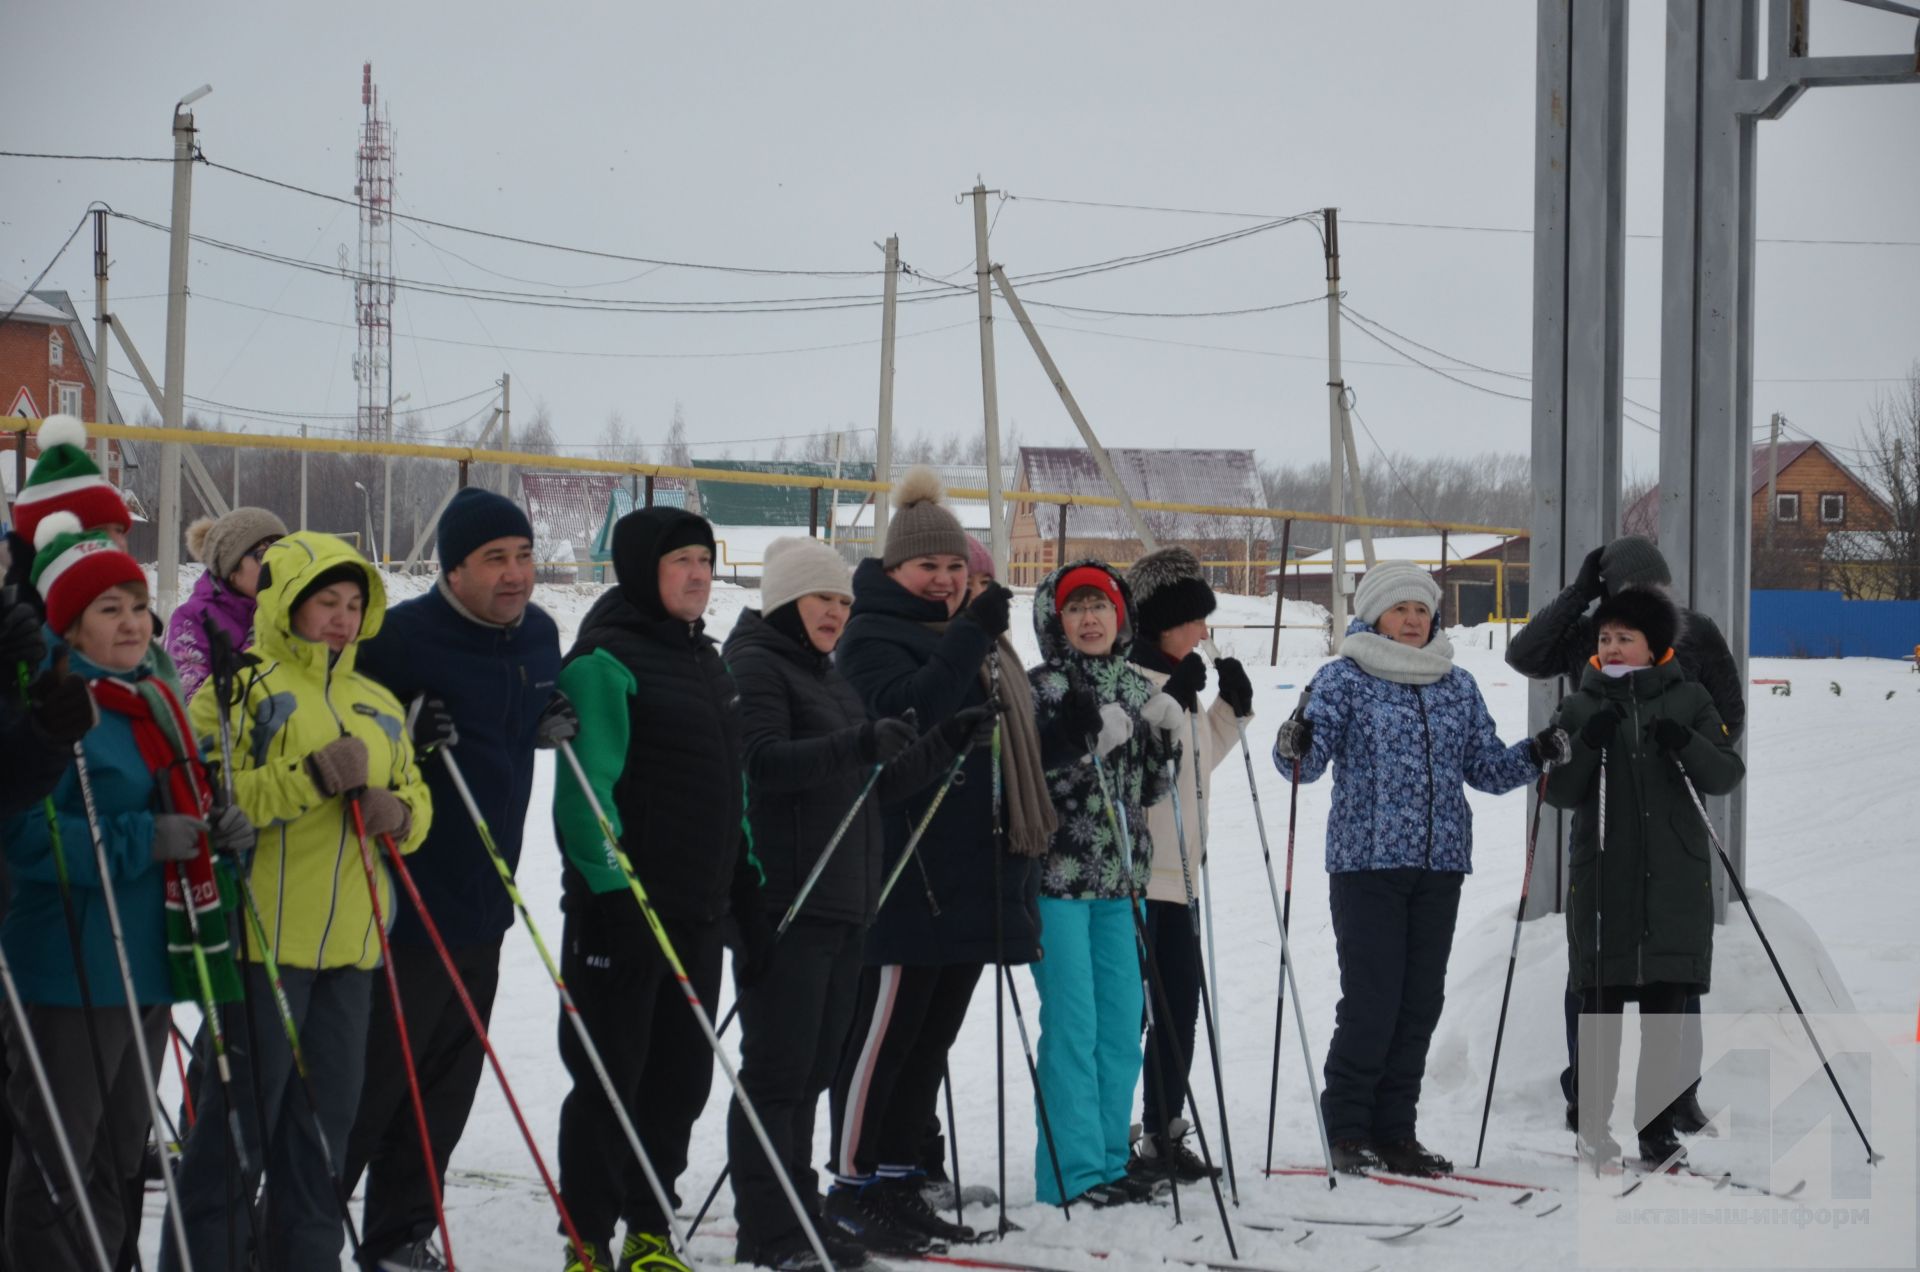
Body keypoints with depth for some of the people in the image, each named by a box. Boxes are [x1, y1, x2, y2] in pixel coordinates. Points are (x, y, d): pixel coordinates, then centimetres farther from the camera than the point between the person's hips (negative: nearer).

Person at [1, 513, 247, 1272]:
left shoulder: (154, 702, 13)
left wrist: (218, 830, 2)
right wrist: (141, 841, -25)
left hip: (150, 962, 9)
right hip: (70, 970, -9)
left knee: (121, 1155, 16)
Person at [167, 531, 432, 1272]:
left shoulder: (380, 706, 18)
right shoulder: (237, 692, -3)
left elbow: (415, 800, 23)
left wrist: (398, 814, -1)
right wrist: (310, 777, -21)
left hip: (350, 944, 7)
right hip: (262, 938, -6)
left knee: (325, 1119, 10)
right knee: (241, 1116, -4)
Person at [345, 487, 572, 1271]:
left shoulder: (538, 634, 8)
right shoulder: (403, 637, -16)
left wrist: (556, 723, 5)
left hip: (482, 898, 8)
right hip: (403, 902, -8)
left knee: (447, 1086, 13)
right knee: (372, 1075, -3)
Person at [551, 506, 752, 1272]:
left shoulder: (705, 662, 16)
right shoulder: (605, 662, -10)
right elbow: (586, 788, -17)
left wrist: (749, 891, 18)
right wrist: (607, 887, -23)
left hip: (697, 910, 8)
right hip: (620, 910, -8)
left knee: (681, 1079, 11)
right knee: (609, 1078, -2)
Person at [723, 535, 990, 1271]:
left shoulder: (830, 678, 22)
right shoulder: (756, 665, -5)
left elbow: (874, 789, 21)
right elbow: (764, 762, -22)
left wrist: (948, 743, 9)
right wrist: (857, 744, -34)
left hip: (843, 903, 9)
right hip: (783, 900, -9)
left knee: (813, 1068, 10)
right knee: (777, 1067, -7)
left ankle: (796, 1212, 15)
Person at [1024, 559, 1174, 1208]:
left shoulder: (1136, 688, 12)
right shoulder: (1041, 688, -6)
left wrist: (1163, 739, 0)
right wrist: (1092, 742, -21)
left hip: (1119, 879, 6)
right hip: (1057, 874, -6)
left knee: (1122, 1024, 8)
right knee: (1073, 1025, -7)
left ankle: (1110, 1161, 17)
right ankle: (1073, 1172, -3)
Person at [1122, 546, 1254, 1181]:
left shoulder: (1178, 681, 17)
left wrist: (1232, 709, 14)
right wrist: (1171, 697, -27)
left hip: (1176, 871, 10)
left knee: (1179, 1005, 12)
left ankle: (1163, 1134, 21)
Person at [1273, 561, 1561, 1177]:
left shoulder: (1458, 686, 14)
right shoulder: (1345, 679, 0)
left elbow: (1486, 766, 16)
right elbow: (1313, 759, -8)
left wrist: (1534, 756, -1)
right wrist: (1296, 747, -30)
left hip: (1439, 865, 5)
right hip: (1366, 861, -5)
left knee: (1421, 1000, 5)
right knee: (1372, 999, -8)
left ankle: (1394, 1130, 14)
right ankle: (1347, 1129, 5)